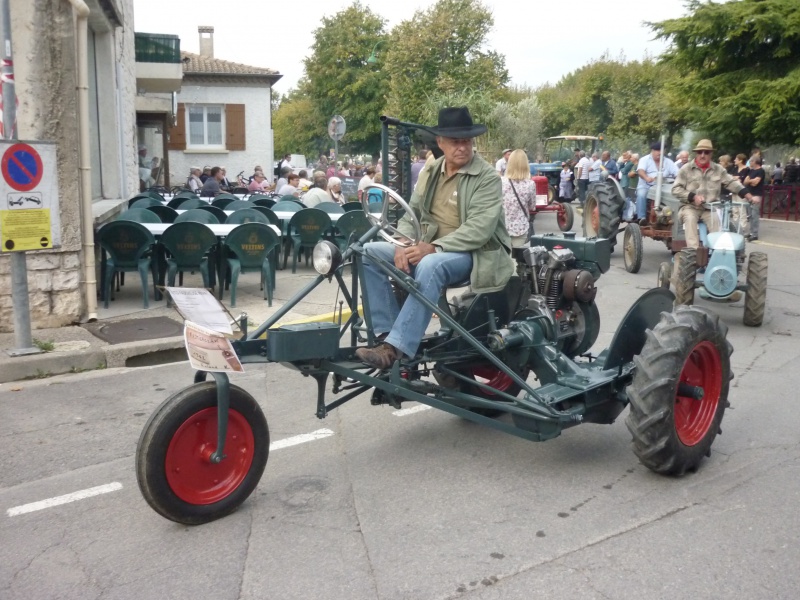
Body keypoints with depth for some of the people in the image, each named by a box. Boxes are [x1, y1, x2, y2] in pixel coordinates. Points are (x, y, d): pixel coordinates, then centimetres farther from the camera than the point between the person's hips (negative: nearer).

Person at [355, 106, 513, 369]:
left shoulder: (487, 177, -9)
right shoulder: (430, 172, 10)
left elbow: (479, 229, -20)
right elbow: (412, 213, 9)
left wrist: (434, 247, -30)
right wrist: (404, 245, -13)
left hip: (474, 254, -6)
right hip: (429, 249, 7)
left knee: (430, 266, -38)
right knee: (369, 253, -9)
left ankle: (395, 347, -38)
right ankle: (387, 332, -12)